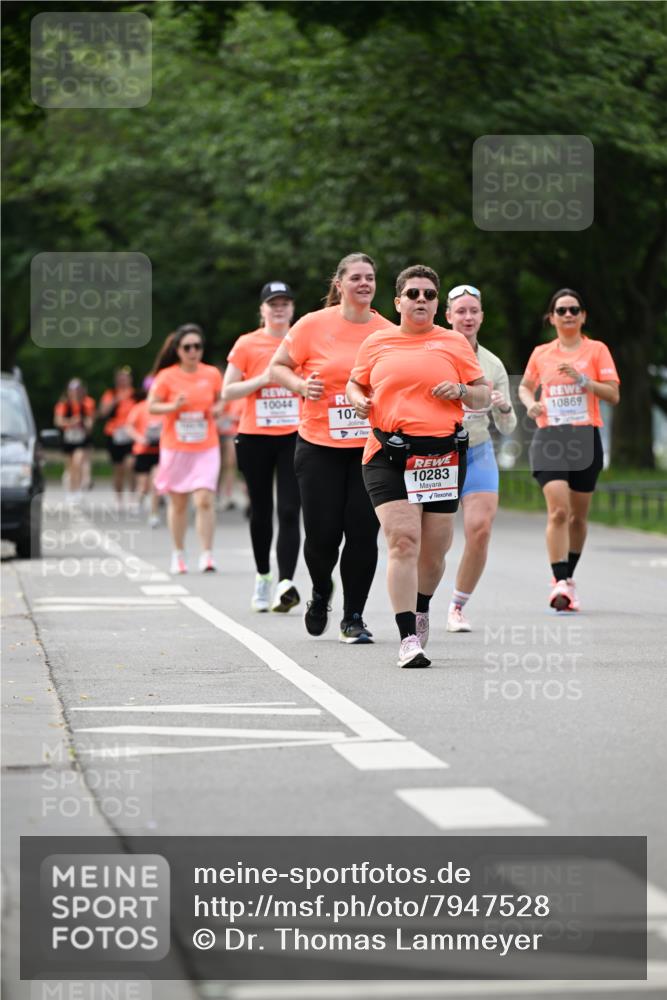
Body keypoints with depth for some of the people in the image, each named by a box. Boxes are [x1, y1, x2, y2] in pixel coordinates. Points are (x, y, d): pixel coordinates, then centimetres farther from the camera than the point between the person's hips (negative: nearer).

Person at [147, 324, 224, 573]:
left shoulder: (212, 374, 1)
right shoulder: (166, 376, -5)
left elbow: (220, 399, 17)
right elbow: (152, 406, -1)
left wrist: (217, 409, -5)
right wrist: (173, 407, -19)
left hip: (206, 449, 0)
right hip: (175, 448, 0)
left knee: (204, 501, -12)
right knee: (178, 504, 9)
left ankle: (206, 555, -9)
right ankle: (178, 555, 22)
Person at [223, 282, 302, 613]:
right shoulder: (247, 345, 2)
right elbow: (227, 391, 0)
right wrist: (261, 380, -12)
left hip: (294, 436, -1)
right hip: (255, 437, 1)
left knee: (289, 511, -13)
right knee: (261, 511, 11)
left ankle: (286, 584, -22)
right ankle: (262, 578, 28)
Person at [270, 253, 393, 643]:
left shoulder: (387, 332, 4)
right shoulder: (313, 325, -3)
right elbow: (277, 368, 5)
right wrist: (301, 385, -14)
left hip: (370, 446, 2)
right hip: (319, 446, -2)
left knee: (363, 532, -3)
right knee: (322, 533, -3)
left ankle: (354, 617, 12)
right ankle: (321, 592, 29)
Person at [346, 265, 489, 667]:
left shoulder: (455, 343, 9)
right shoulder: (377, 343, 10)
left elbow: (485, 396, 13)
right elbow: (355, 383, 24)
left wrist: (461, 391, -8)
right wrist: (359, 400, 2)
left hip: (443, 455, 1)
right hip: (388, 456, -1)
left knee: (434, 551, 6)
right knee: (403, 542, -15)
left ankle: (421, 609, 38)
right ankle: (409, 638, -17)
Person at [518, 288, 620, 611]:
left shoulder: (596, 350, 5)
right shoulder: (541, 354, 10)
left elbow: (613, 395, -1)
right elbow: (525, 387, 26)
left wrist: (583, 380, -15)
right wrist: (530, 403, 4)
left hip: (585, 438, 0)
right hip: (549, 438, 0)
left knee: (578, 515, 8)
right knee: (558, 511, -17)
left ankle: (567, 577, 26)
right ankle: (560, 583, -21)